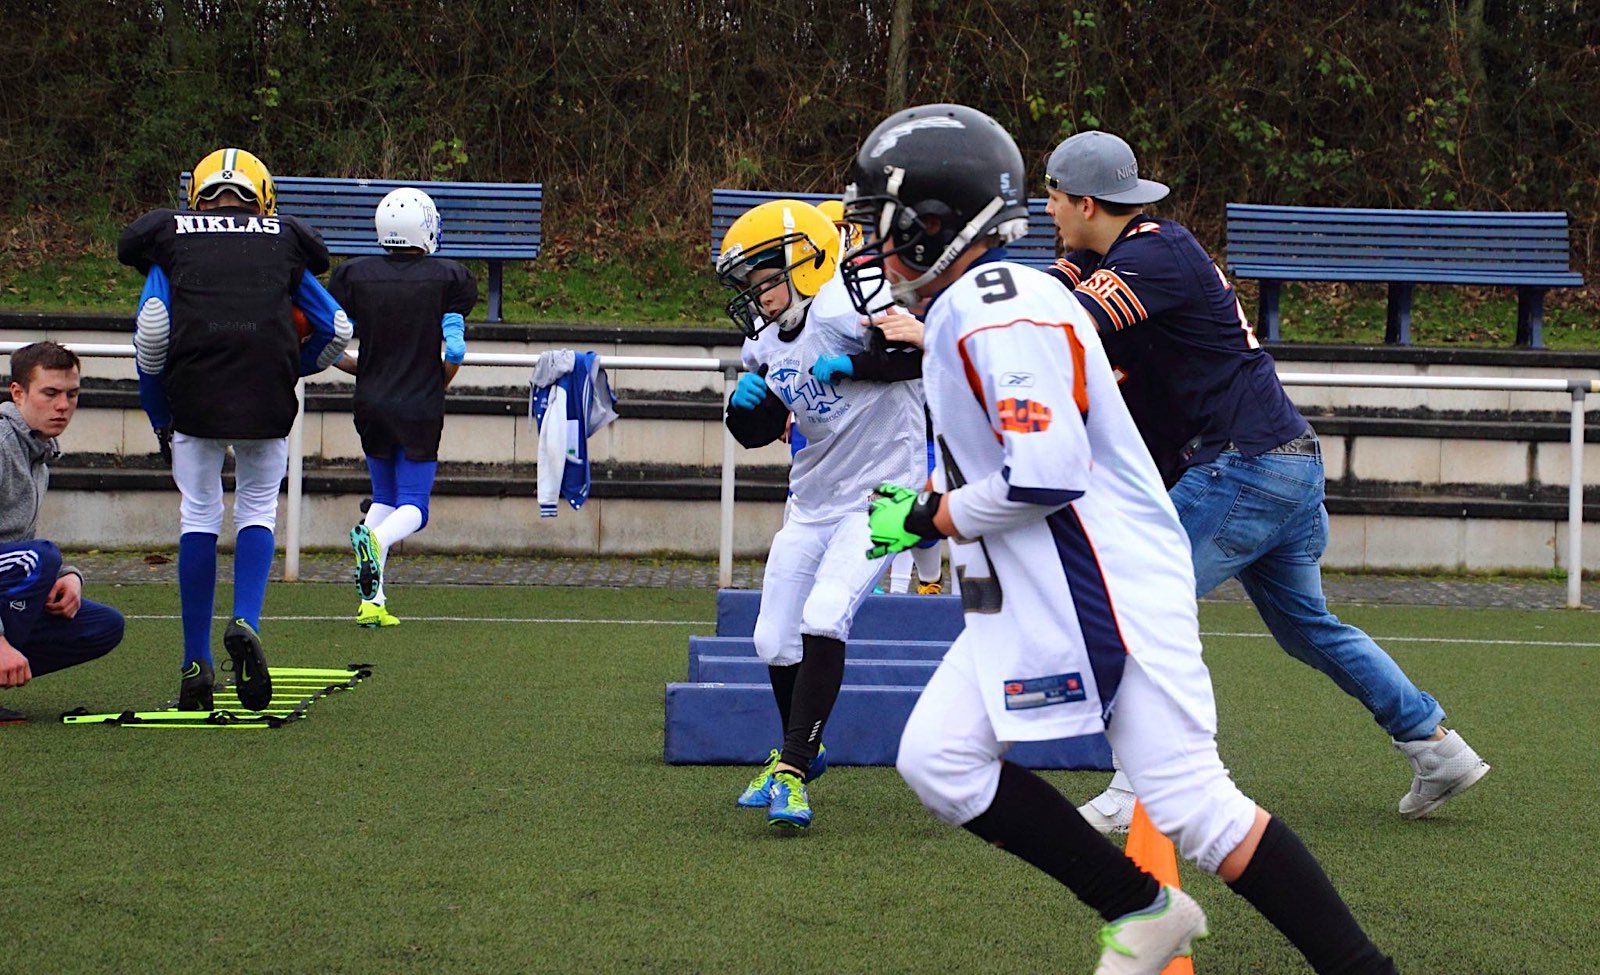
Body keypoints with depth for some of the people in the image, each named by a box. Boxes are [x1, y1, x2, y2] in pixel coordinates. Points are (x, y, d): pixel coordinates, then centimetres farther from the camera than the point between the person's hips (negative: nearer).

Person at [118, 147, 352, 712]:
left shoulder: (170, 238, 16)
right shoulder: (283, 242, 19)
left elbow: (151, 331, 4)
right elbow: (336, 329, 15)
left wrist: (159, 420, 13)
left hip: (195, 397, 0)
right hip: (267, 401, 0)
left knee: (199, 516, 12)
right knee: (258, 507, 17)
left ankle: (196, 665, 9)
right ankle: (246, 623, -8)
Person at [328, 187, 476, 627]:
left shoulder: (354, 276, 0)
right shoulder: (448, 279, -6)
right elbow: (455, 349, -10)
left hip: (371, 406, 3)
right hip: (420, 409, -3)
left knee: (384, 496, 18)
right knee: (413, 507, 6)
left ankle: (372, 601, 5)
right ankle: (375, 539, -30)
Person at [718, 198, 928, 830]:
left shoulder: (840, 313, -21)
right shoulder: (766, 344, 3)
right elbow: (757, 432, 13)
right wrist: (749, 404, -7)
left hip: (880, 493, -8)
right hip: (813, 502, 8)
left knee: (823, 619, -23)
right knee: (775, 640, 12)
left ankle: (793, 770, -18)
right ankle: (799, 750, 37)